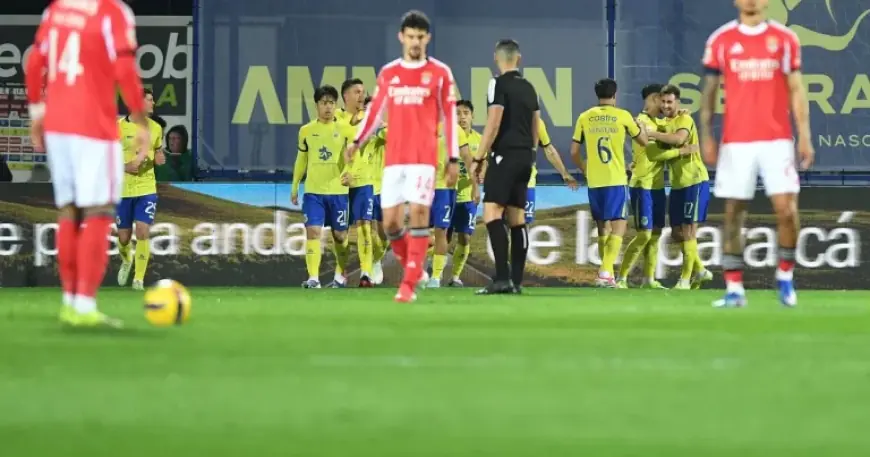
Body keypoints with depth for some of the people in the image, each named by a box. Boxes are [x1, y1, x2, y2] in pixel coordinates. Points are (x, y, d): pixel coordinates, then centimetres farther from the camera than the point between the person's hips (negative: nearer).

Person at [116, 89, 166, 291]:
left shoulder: (155, 128, 4)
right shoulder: (118, 127, -8)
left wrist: (159, 158, -4)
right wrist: (124, 167, -20)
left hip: (147, 188, 2)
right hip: (123, 189, -2)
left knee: (143, 232, -14)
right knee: (124, 236, 7)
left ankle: (139, 279, -5)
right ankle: (126, 260, 42)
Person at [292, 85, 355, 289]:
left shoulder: (346, 129, -2)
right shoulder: (306, 131, 6)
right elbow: (301, 160, 14)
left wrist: (347, 172, -27)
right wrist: (294, 187, 14)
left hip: (338, 191, -1)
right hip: (313, 191, 1)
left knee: (340, 234, 9)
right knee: (313, 231, -11)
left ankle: (340, 276, 25)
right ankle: (313, 278, -15)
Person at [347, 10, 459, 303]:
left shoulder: (440, 73, 3)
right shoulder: (388, 73, 11)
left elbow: (449, 117, 3)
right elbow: (375, 111, 16)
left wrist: (453, 159, -1)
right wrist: (357, 141, 2)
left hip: (424, 158, -3)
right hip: (393, 158, 3)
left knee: (418, 214, -14)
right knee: (390, 222, -1)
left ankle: (409, 285, -11)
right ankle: (414, 269, 23)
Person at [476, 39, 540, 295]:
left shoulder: (499, 84, -8)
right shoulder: (529, 88, 14)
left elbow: (493, 125, -14)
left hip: (505, 156, -8)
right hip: (525, 158, 8)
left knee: (492, 214, -12)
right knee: (517, 219, 9)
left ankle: (502, 277, -25)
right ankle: (516, 281, 8)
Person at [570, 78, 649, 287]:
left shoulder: (585, 118, 4)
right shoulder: (622, 116, -1)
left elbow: (574, 152, 7)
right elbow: (643, 141, 14)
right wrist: (642, 127, 35)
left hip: (594, 182, 3)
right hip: (616, 181, -3)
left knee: (603, 228, 16)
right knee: (618, 227, -2)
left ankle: (606, 273, 19)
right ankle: (605, 272, -18)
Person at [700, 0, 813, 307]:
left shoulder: (785, 39, 6)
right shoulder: (721, 40, 5)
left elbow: (796, 90, 6)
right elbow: (709, 91, 8)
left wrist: (804, 136, 0)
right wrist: (706, 137, 1)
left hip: (777, 140, 0)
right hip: (736, 141, 0)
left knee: (787, 210, -9)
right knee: (733, 214, 0)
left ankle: (785, 276, 12)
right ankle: (734, 288, 5)